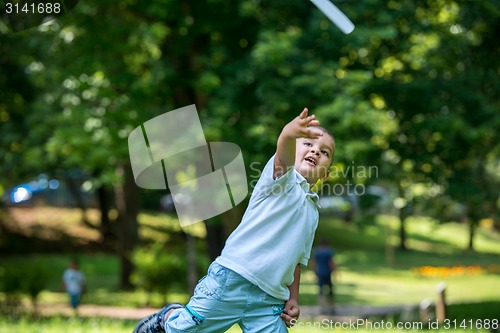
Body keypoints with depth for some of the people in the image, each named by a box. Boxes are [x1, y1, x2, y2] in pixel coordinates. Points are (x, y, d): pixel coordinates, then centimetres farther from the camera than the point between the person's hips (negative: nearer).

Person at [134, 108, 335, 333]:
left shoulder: (313, 212, 19)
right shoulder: (282, 177, -2)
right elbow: (283, 154, -27)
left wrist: (293, 299, 12)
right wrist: (289, 134, -50)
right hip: (232, 279, -6)